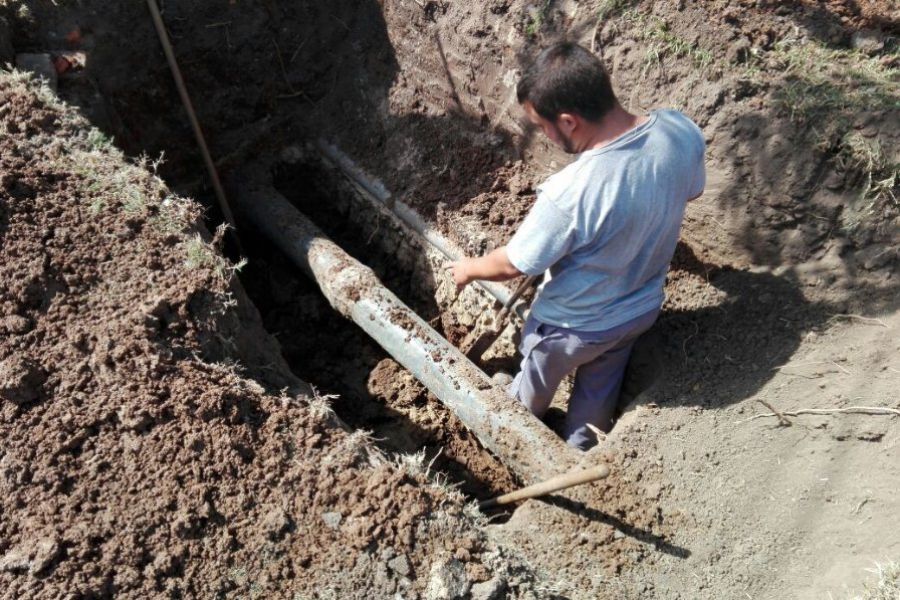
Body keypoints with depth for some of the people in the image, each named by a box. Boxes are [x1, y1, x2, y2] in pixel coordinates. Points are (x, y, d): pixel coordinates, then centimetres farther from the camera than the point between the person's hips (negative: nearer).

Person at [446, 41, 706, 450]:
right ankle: (580, 450, 59)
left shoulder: (570, 193, -41)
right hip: (642, 308, 5)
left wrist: (469, 269, -3)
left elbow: (513, 265, -24)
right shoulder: (683, 131, -21)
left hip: (574, 326, -5)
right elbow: (691, 190, 1)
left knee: (536, 382, 29)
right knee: (601, 385, 32)